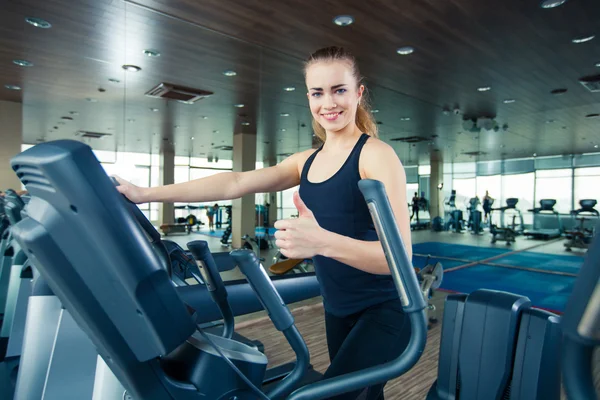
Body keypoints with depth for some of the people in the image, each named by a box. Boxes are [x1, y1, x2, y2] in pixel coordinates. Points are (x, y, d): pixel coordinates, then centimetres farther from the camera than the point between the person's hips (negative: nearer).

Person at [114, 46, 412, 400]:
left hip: (384, 311, -6)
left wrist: (322, 241, -42)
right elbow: (236, 183, -4)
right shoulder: (306, 162, 5)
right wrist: (145, 194, -10)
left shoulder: (376, 155, -15)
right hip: (337, 312, 6)